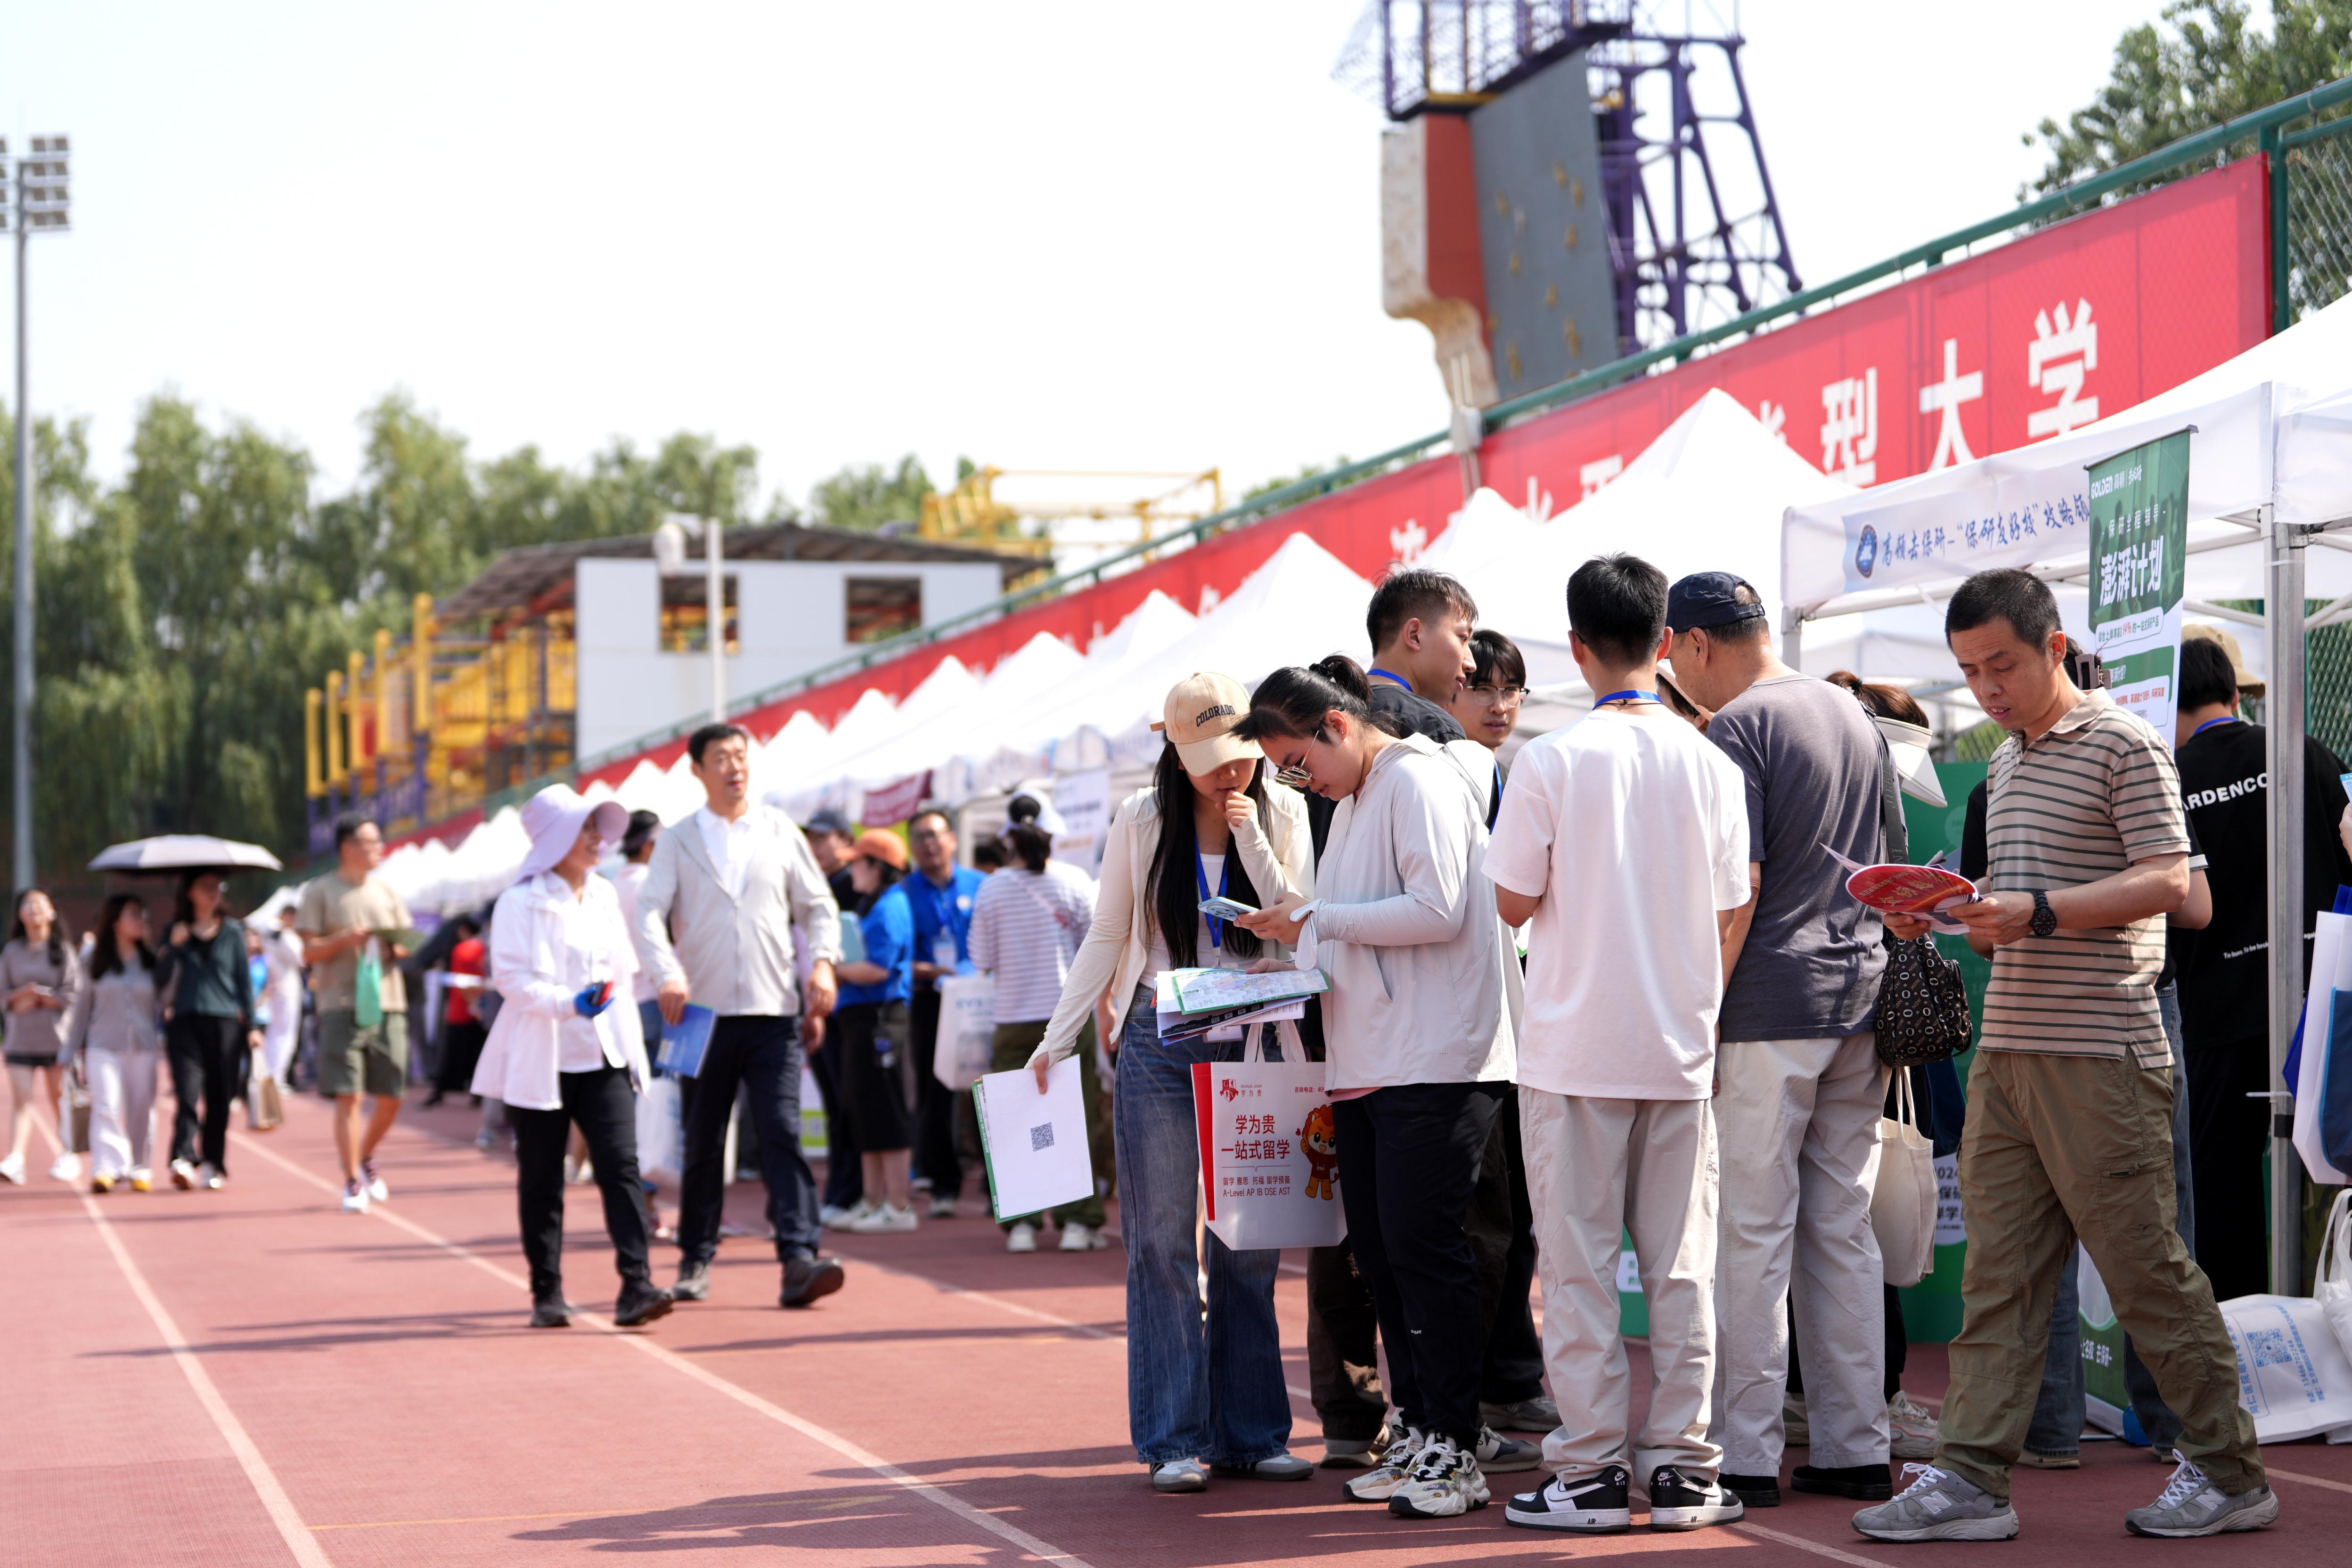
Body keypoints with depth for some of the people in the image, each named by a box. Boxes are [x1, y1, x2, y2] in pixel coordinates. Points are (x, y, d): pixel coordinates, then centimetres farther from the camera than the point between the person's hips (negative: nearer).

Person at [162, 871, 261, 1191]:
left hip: (225, 1021, 1)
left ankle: (213, 1166, 10)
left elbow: (244, 979, 12)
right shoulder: (177, 931, 10)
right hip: (185, 1021, -1)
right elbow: (165, 979, 7)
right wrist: (175, 946, -8)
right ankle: (183, 1160, -26)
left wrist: (252, 1025, 6)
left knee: (220, 1098, 1)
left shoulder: (233, 931, 11)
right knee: (188, 1092, -15)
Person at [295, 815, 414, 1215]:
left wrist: (397, 948, -6)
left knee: (391, 1098, 4)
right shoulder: (321, 893, 2)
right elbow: (310, 953, -2)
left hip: (388, 1005, 4)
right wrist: (346, 938, -17)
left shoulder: (386, 892, 15)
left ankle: (367, 1158, 29)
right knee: (348, 1096, -9)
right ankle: (352, 1182, -2)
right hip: (342, 1006, -4)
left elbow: (406, 944, 17)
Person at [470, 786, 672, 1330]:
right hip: (541, 1061, -4)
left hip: (604, 1059, 4)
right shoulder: (521, 902, -5)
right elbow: (511, 977, -13)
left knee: (621, 1165, -11)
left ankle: (636, 1286, -17)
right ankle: (547, 1294, 14)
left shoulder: (605, 896, 13)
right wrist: (569, 1003, -27)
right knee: (541, 1181, 4)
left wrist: (635, 1051, 13)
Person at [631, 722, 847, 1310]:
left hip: (773, 1010, 0)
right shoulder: (678, 842, 6)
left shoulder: (781, 832, 10)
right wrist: (667, 975, -22)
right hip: (706, 1012, 0)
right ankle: (696, 1259, 20)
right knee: (703, 1143, 7)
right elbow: (650, 913, -4)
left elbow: (817, 906, 12)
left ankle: (799, 1260, -17)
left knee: (782, 1133, -10)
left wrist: (822, 961, -6)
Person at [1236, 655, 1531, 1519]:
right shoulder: (1354, 799, 21)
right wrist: (1298, 927, 8)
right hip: (1368, 1060, 10)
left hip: (1437, 1058, -10)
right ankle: (1423, 1430, 15)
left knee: (1422, 1241, -9)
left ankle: (1455, 1448, -4)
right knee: (1378, 1246, 8)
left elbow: (1438, 909, -19)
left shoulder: (1419, 781, -9)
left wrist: (1319, 917, -13)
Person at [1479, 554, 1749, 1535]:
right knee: (1681, 1266, 7)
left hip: (1576, 1049, -3)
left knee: (1579, 1265, 3)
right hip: (1682, 1049, 3)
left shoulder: (1550, 761, -9)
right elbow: (1729, 914, 5)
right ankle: (1681, 1467, 9)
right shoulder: (1711, 764, 0)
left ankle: (1591, 1472, 4)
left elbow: (1514, 903, -5)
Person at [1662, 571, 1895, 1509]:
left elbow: (1740, 885, -17)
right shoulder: (1854, 716, 15)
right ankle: (1855, 1449, 12)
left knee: (1753, 1231, -3)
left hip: (1770, 1007, -8)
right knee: (1844, 1229, 10)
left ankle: (1745, 1454, 0)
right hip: (1863, 996, 8)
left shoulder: (1738, 728, -10)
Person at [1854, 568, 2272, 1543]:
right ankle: (1972, 1480, 2)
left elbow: (2167, 882, -14)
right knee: (1996, 1272, 3)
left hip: (2102, 1056, -8)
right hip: (2005, 1050, 8)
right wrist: (1942, 915, 6)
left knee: (2146, 1270, -2)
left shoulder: (2123, 746, -6)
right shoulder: (2006, 765, 19)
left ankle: (2229, 1473, 9)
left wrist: (2038, 912, -24)